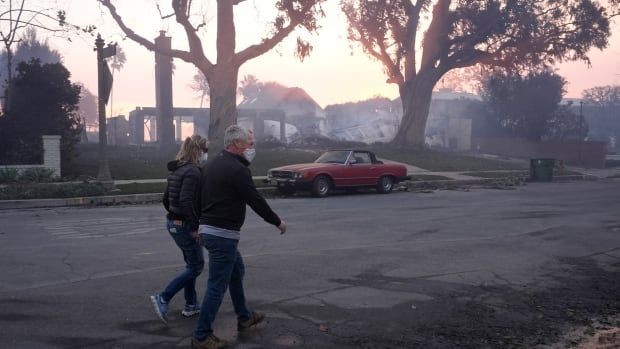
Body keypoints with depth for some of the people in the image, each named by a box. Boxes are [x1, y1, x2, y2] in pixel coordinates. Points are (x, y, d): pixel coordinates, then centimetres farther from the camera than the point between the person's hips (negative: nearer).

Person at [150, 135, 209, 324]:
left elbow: (166, 199, 14)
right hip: (185, 225, -10)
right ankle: (163, 298, -3)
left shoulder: (176, 170, 10)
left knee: (191, 263, 19)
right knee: (196, 266, 1)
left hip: (173, 222, 10)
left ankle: (191, 305, 26)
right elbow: (186, 201, -27)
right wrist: (195, 227, -21)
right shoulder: (192, 172, -18)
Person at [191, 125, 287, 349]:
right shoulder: (237, 170, -18)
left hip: (209, 228, 10)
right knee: (217, 286, -2)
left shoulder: (217, 163, 11)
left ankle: (244, 317, 39)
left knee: (237, 271, 24)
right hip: (222, 234, -10)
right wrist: (278, 222, -2)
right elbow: (256, 201, -15)